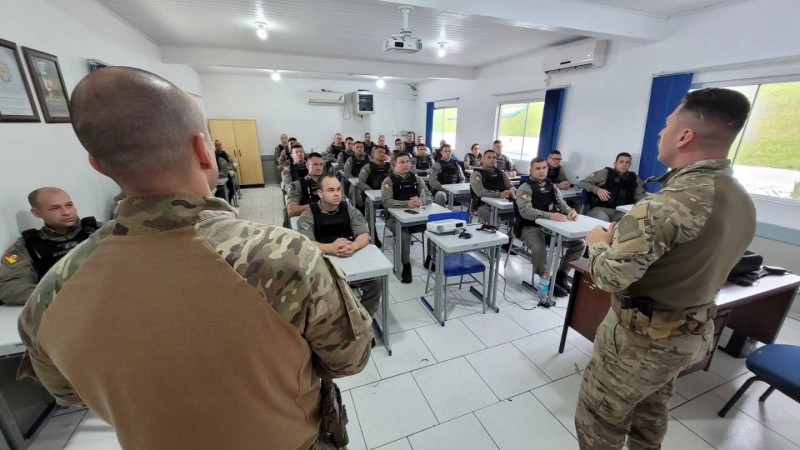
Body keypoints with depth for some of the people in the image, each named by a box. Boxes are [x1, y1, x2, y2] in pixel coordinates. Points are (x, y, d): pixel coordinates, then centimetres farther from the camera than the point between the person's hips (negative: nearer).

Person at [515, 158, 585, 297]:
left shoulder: (552, 186, 15)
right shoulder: (525, 188, -7)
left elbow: (561, 203, 8)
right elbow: (525, 210, -23)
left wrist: (570, 211, -16)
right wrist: (549, 215, -36)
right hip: (531, 227, -6)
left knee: (579, 243, -6)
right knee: (539, 249, -34)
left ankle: (561, 274, 9)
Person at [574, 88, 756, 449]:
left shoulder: (668, 205, -30)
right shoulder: (742, 202, 1)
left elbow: (610, 277, -28)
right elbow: (698, 259, 9)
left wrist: (599, 242, -9)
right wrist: (627, 235, 6)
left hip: (642, 334, -9)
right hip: (694, 331, 9)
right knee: (650, 411, 30)